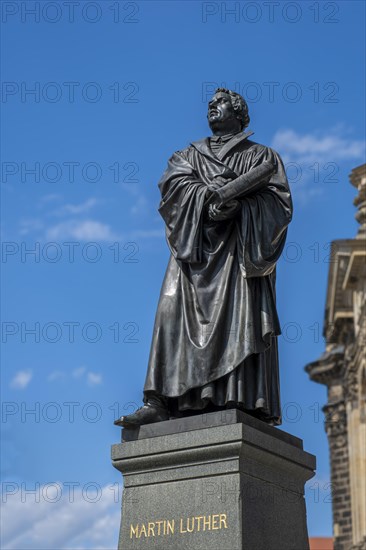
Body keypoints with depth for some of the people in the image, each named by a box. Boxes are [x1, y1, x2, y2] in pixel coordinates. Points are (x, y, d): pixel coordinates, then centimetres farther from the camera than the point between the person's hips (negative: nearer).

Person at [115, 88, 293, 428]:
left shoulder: (261, 156, 18)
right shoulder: (189, 154, 25)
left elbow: (279, 200, 3)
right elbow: (174, 184, 4)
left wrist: (237, 204, -15)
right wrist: (213, 194, -15)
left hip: (238, 249, -2)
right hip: (195, 246, 2)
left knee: (238, 320, -15)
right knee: (176, 315, -12)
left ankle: (241, 404, -20)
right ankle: (162, 403, -19)